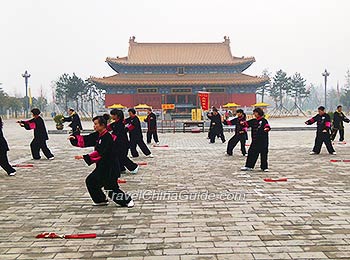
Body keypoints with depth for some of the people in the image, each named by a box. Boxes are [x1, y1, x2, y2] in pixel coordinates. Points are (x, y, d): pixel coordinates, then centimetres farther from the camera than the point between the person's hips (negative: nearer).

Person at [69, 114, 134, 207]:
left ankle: (128, 200, 10)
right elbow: (85, 140, 10)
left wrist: (84, 157, -29)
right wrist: (75, 137, -8)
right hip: (102, 166, 9)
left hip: (110, 167, -9)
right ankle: (101, 200, 26)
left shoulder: (107, 138, -20)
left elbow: (99, 153, -27)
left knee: (111, 188, -7)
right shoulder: (97, 135, 7)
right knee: (90, 181, 12)